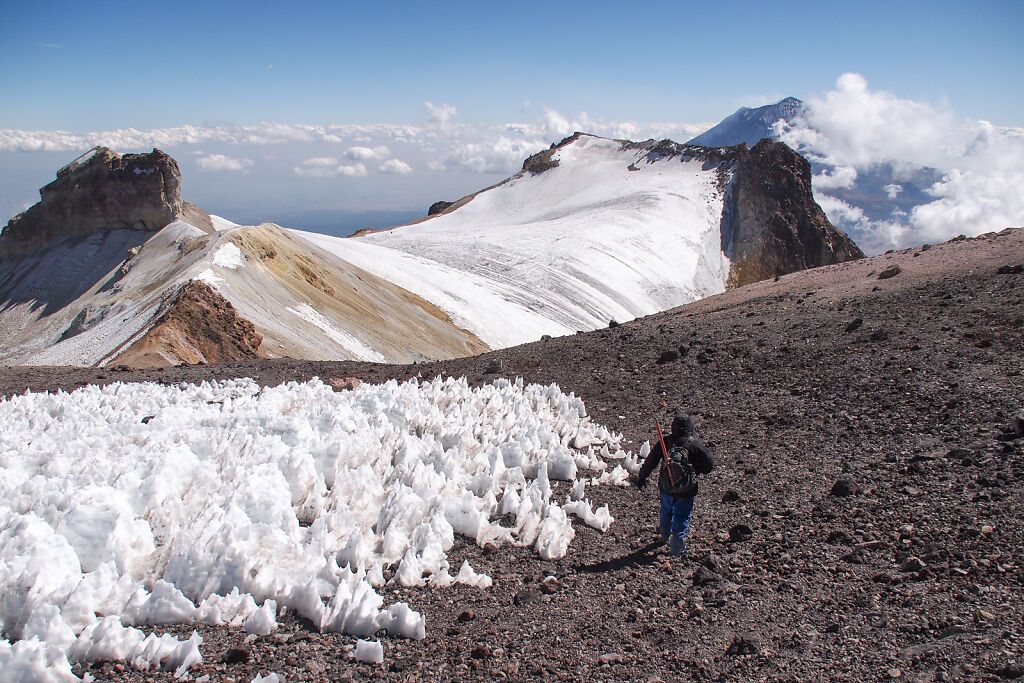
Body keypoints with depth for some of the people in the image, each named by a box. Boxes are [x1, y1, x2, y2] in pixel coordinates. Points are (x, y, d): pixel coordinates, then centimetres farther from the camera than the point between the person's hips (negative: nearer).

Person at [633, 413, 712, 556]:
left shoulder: (663, 443, -11)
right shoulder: (695, 446, -18)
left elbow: (650, 462, -2)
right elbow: (710, 463, -7)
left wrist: (641, 477, 12)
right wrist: (696, 470, 11)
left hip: (666, 488, 3)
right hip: (686, 491, -3)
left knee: (666, 511, 28)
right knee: (682, 517, 11)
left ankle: (665, 533, 51)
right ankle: (677, 547, 13)